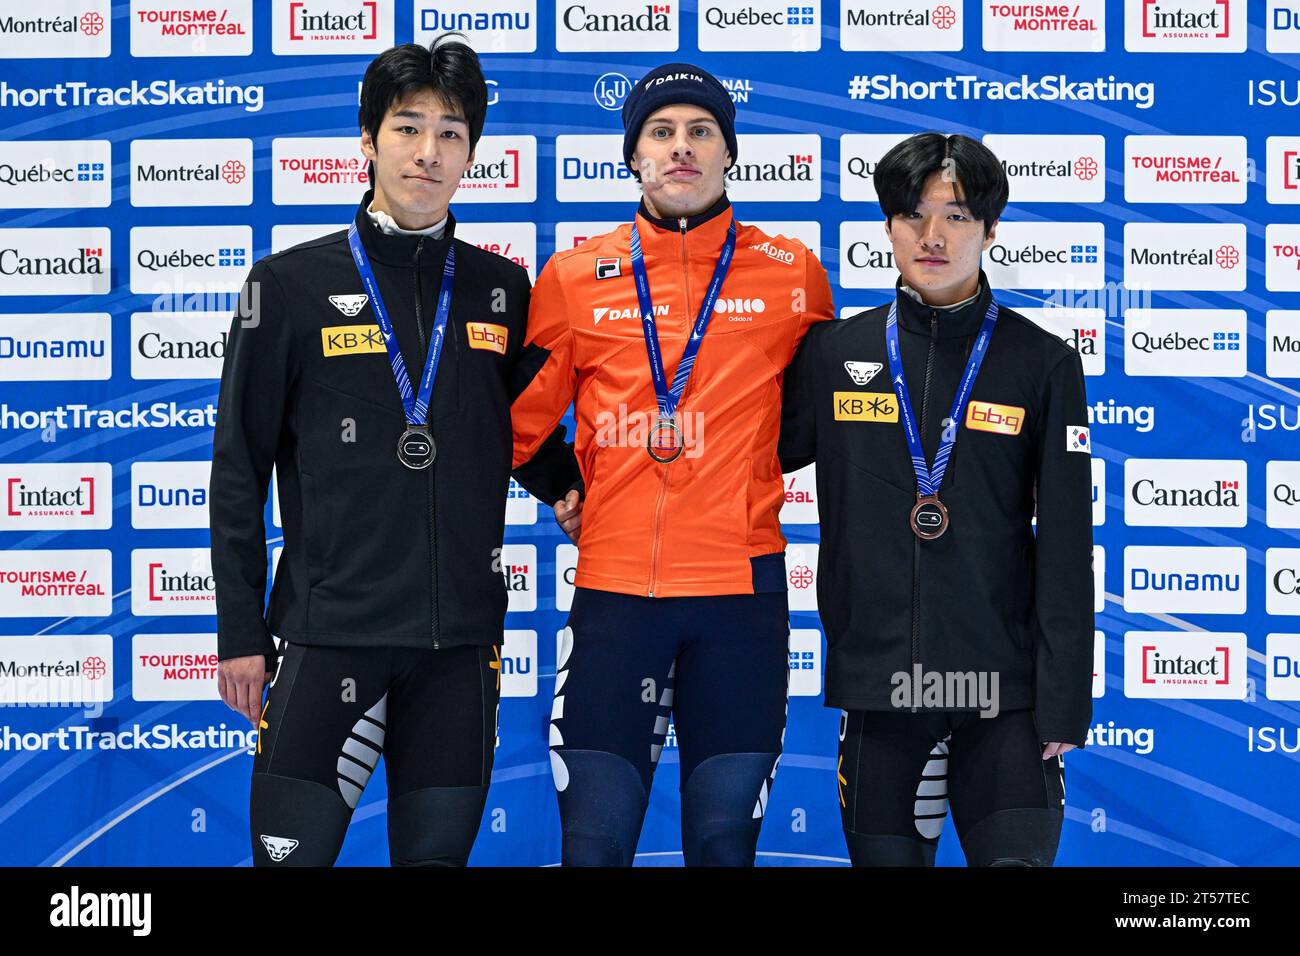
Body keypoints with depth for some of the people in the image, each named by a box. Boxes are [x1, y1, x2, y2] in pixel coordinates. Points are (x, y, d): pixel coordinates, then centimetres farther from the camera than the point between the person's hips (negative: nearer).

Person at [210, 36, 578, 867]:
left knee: (437, 850, 8)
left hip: (461, 640, 3)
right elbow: (239, 470, 3)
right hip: (329, 633, -3)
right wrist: (240, 632, -1)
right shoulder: (294, 283, 2)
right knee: (296, 849, -4)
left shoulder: (503, 290, 9)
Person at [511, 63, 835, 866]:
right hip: (614, 586, 0)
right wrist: (563, 493, 3)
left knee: (725, 839, 7)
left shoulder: (794, 274, 5)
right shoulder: (575, 277, 5)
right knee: (596, 841, 1)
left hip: (742, 588, 0)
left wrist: (755, 472, 11)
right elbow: (522, 421, 14)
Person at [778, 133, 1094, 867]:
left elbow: (1066, 549, -1)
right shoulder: (834, 352, 5)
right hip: (875, 683, 2)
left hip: (1003, 691, -2)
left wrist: (1065, 703, -5)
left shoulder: (1043, 364, 1)